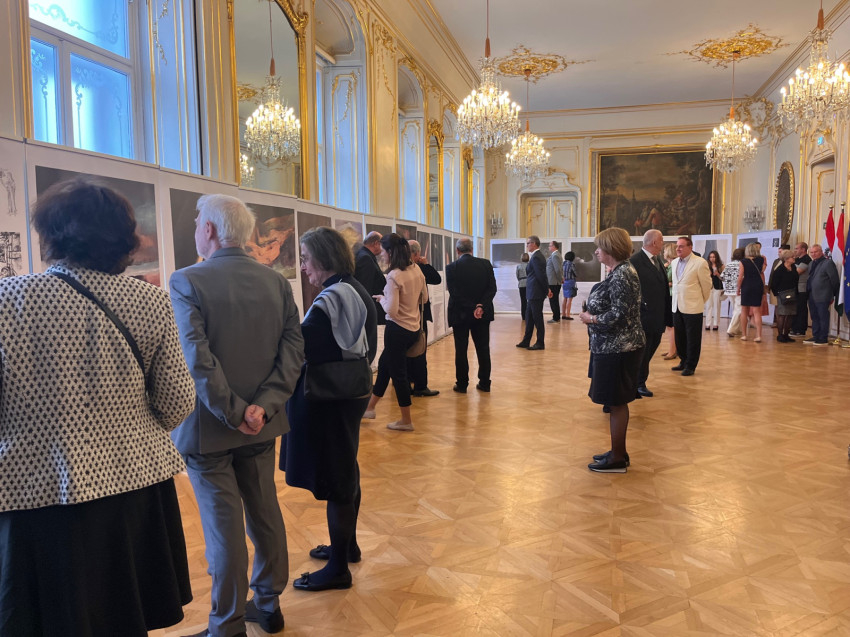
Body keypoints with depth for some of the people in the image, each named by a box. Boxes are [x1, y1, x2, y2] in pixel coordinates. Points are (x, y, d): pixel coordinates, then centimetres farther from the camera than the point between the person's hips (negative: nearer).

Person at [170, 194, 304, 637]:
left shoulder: (186, 282, -14)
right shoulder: (275, 281, 0)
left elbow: (196, 360, -23)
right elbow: (293, 347, -7)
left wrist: (233, 413, -16)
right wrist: (263, 404, -13)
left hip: (208, 428, -5)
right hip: (260, 423, 5)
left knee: (223, 525, 7)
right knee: (265, 513, 18)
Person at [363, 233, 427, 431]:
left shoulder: (394, 276, -21)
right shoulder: (416, 270, 2)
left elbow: (392, 310, -23)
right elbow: (424, 298, 13)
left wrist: (382, 299, -5)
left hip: (398, 330, -9)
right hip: (413, 328, 9)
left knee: (398, 372, 6)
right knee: (384, 364, 23)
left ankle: (406, 421, 18)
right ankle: (370, 407, 37)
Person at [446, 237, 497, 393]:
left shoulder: (452, 267, -9)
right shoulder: (486, 264, -2)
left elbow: (454, 293, -14)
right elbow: (492, 288, -7)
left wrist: (471, 308, -14)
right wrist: (481, 306, -13)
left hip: (460, 314, -2)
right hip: (483, 313, 2)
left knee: (461, 351, 7)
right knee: (483, 349, 11)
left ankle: (462, 384, 12)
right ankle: (484, 383, 17)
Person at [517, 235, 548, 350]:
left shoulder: (536, 257, -17)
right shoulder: (537, 256, 14)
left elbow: (541, 276, -20)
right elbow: (541, 275, 16)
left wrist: (547, 290, -12)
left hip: (536, 293, -10)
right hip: (533, 294, 10)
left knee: (537, 318, -1)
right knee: (529, 317, 15)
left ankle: (540, 343, 7)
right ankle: (526, 341, 23)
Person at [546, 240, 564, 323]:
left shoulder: (555, 256, -16)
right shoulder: (557, 255, 15)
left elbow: (558, 269, -22)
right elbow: (560, 269, 18)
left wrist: (561, 279, -12)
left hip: (553, 283, -10)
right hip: (556, 283, 10)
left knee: (553, 301, -3)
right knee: (555, 301, 15)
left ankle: (556, 318, 1)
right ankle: (557, 317, 21)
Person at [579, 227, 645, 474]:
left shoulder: (622, 275, -20)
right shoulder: (620, 272, 12)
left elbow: (620, 315, -25)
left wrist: (591, 319, -13)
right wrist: (593, 314, 4)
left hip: (618, 349, -10)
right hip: (614, 346, 10)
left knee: (616, 403, 0)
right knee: (617, 402, 17)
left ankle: (617, 459, 12)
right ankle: (618, 452, 28)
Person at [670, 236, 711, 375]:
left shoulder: (700, 262, -10)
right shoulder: (674, 262, 10)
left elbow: (707, 284, -3)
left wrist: (702, 301, 7)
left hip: (693, 307, -6)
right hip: (677, 306, 6)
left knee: (692, 339, 3)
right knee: (679, 338, 14)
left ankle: (690, 366, 13)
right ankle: (684, 362, 28)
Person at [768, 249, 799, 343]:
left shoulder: (794, 268, 10)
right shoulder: (779, 270, -9)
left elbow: (796, 281, 16)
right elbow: (774, 284, -8)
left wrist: (795, 293, 10)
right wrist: (777, 294, -8)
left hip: (792, 295, 7)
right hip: (783, 295, -6)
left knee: (790, 315, 7)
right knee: (782, 315, -6)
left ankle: (786, 335, 15)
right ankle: (779, 335, 1)